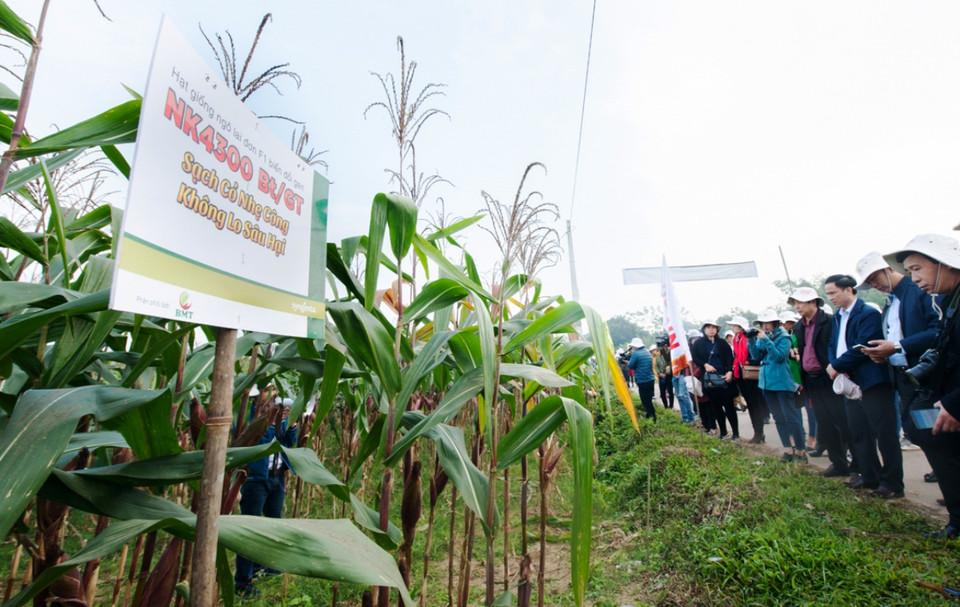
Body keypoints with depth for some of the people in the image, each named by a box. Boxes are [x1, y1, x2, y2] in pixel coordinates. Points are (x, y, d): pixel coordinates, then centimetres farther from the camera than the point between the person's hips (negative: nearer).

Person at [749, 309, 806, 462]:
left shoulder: (783, 337, -7)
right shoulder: (761, 337, 10)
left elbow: (780, 356, -19)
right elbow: (757, 356, 3)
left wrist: (766, 340, -23)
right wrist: (752, 340, -9)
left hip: (783, 382, -7)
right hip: (767, 383, 7)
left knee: (792, 417, -3)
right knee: (779, 418, 12)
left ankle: (800, 451, 5)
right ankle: (788, 449, 21)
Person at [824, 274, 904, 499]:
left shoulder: (869, 314, -13)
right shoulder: (838, 316, 12)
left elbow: (861, 348, -20)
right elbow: (833, 345, 12)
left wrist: (837, 366, -13)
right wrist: (835, 367, -6)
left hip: (873, 382, -8)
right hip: (851, 383, 8)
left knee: (884, 434, 1)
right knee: (859, 434, 14)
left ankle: (892, 483, 11)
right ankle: (870, 477, 26)